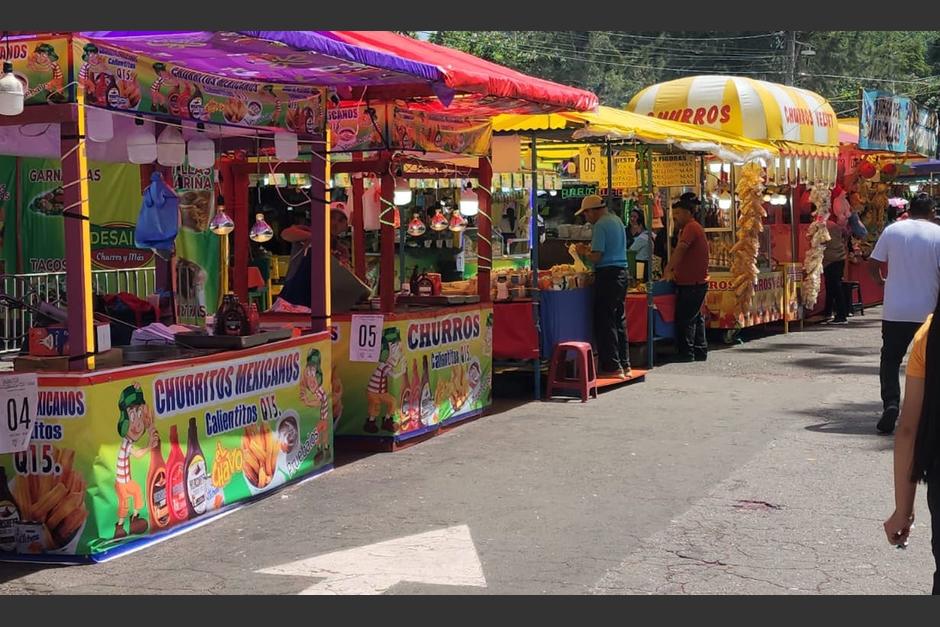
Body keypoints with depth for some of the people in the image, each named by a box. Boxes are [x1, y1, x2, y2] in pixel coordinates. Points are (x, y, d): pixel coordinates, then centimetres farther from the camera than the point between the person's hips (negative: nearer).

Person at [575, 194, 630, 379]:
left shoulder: (601, 225, -13)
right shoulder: (617, 220, 16)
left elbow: (596, 257, -17)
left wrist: (584, 252, 2)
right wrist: (591, 249, 20)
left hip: (607, 274, -9)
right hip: (621, 272, 9)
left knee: (605, 322, -4)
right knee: (620, 320, 14)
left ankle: (612, 367, -3)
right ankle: (624, 364, 17)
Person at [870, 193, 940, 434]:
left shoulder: (892, 230, -1)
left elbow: (873, 264, 0)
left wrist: (881, 281, 20)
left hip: (895, 311, 0)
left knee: (890, 359, 10)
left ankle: (891, 403, -11)